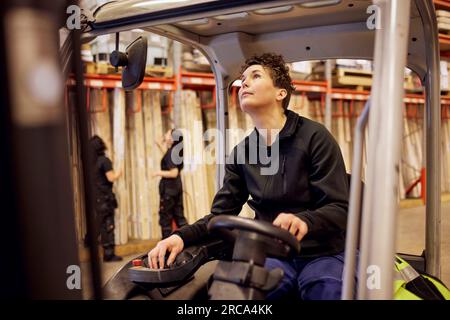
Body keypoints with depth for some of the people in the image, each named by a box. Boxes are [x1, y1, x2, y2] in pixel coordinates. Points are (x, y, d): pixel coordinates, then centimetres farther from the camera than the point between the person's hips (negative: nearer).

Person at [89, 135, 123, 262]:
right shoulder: (104, 160, -11)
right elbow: (111, 178, -14)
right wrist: (118, 173, 5)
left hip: (93, 197, 6)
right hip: (104, 197, -6)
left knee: (96, 224, 18)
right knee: (108, 225, -3)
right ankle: (109, 254, -2)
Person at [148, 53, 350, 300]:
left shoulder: (314, 137, -6)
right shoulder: (241, 152, 9)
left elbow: (340, 208, -11)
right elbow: (222, 213, 7)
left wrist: (304, 221, -33)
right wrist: (182, 236, -13)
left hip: (322, 254, -2)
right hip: (273, 255, 3)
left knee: (327, 287, -31)